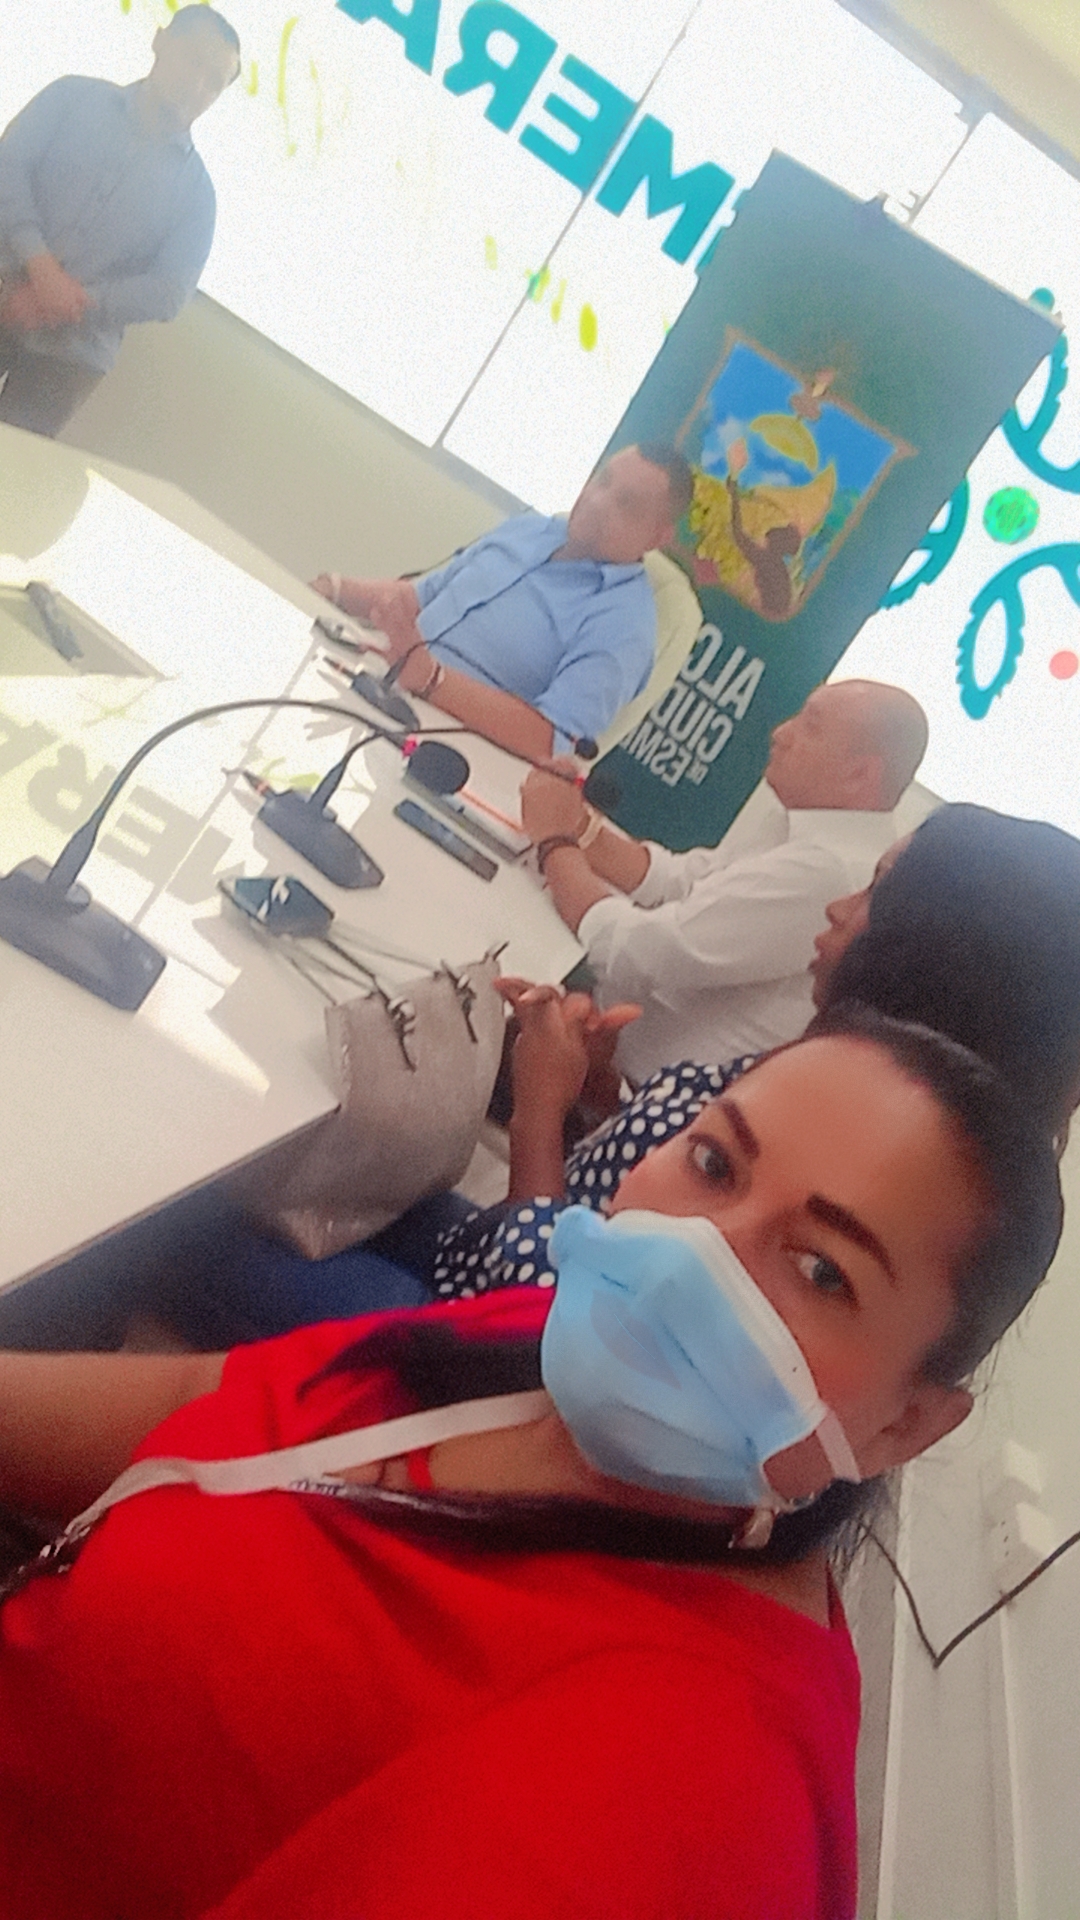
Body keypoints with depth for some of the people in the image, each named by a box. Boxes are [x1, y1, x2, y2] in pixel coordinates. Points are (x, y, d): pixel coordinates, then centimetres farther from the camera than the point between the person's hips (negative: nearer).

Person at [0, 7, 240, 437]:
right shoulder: (74, 97, 9)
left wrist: (78, 301, -14)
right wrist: (40, 264, -19)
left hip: (72, 354, 0)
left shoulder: (195, 188, 7)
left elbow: (169, 292, -2)